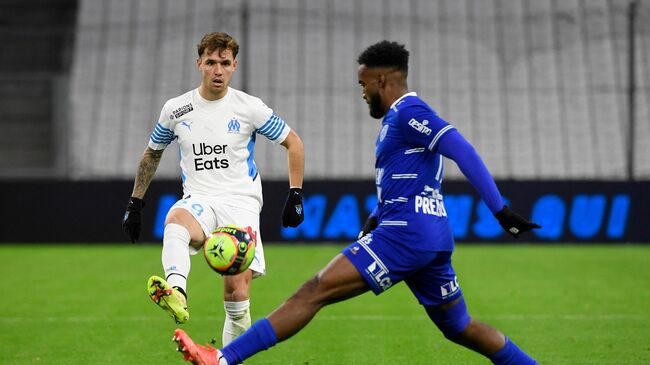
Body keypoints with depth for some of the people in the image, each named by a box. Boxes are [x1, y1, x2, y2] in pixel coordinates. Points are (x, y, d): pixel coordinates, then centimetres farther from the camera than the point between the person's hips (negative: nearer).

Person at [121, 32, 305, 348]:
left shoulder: (250, 108, 1)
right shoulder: (176, 109, 7)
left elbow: (293, 143, 10)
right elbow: (152, 154, 22)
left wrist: (295, 195, 3)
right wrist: (135, 203, 19)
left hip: (240, 203, -1)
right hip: (198, 201, 1)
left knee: (238, 292, -15)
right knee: (175, 221, -38)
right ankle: (175, 293, -64)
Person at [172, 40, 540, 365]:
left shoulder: (408, 113, -9)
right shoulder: (401, 117, 22)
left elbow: (465, 153, -19)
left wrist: (501, 211, -24)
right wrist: (375, 219, 23)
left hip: (405, 234, -10)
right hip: (434, 240, 10)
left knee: (313, 292, -13)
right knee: (460, 328, 20)